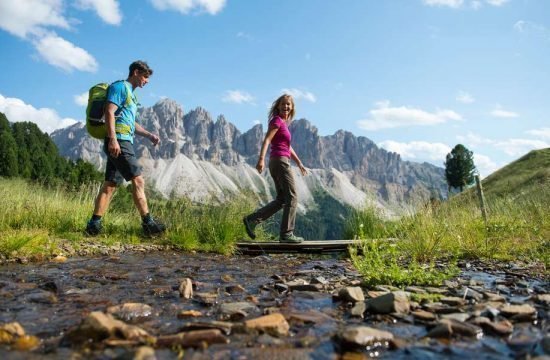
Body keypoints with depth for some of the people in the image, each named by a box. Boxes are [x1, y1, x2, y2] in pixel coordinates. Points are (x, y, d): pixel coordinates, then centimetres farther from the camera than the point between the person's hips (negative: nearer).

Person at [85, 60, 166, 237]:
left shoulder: (130, 93, 27)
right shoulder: (119, 86, -2)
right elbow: (109, 112, -15)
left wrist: (149, 135, 20)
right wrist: (113, 139, -24)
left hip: (122, 143, 10)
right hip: (118, 141, -10)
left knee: (110, 184, 6)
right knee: (138, 180, -11)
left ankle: (94, 224, 7)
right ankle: (148, 223, -10)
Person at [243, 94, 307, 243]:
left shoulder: (284, 123, 20)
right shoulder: (277, 120, -6)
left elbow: (288, 147, 27)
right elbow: (266, 140, -20)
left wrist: (299, 163, 29)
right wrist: (261, 159, -33)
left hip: (278, 163, 9)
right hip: (280, 161, -9)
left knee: (281, 200, 12)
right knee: (292, 197, -5)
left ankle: (251, 220, 9)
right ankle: (286, 234, 0)